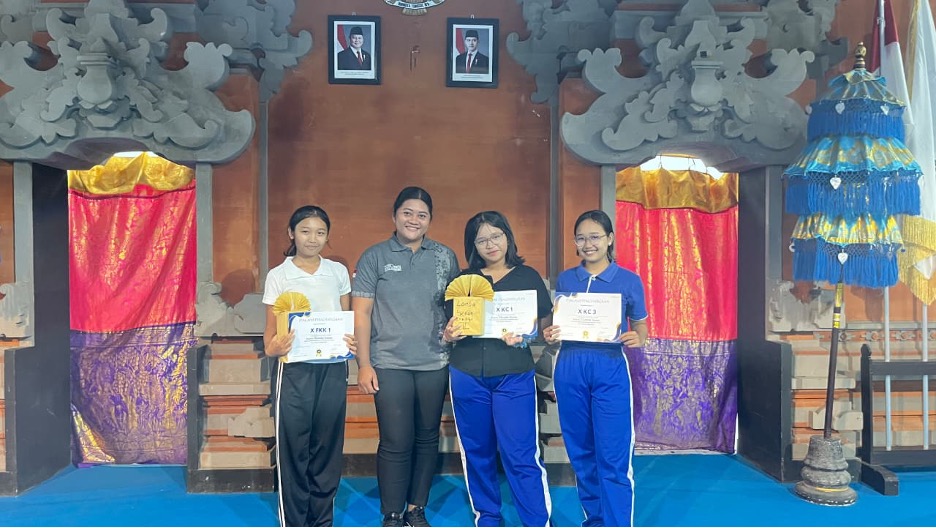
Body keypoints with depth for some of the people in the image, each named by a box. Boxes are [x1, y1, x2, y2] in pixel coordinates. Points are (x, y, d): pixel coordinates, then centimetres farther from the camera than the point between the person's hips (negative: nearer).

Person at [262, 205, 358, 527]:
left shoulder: (338, 272, 7)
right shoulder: (278, 276, 0)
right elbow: (271, 330, 1)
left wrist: (352, 342, -9)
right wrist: (273, 347, -22)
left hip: (333, 369, 2)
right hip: (296, 370, -2)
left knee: (328, 447, 9)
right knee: (293, 449, 1)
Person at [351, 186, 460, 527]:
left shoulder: (445, 257, 7)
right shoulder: (374, 257, 0)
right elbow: (361, 313, -2)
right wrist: (363, 364, -6)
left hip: (434, 364, 3)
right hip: (390, 365, -3)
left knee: (427, 438, 11)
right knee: (395, 443, -2)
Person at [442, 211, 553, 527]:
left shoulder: (528, 277, 4)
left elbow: (545, 325, 3)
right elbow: (448, 330, 11)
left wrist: (525, 337, -16)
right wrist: (450, 335, -12)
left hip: (514, 377, -2)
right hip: (467, 377, 2)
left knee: (522, 454, -5)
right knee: (477, 452, 11)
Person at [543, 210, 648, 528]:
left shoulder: (629, 280, 2)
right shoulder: (564, 279, 9)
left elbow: (641, 326, 6)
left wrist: (637, 339, -16)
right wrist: (549, 335, -9)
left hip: (610, 369, -3)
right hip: (570, 368, 3)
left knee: (613, 457, -5)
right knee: (581, 453, 11)